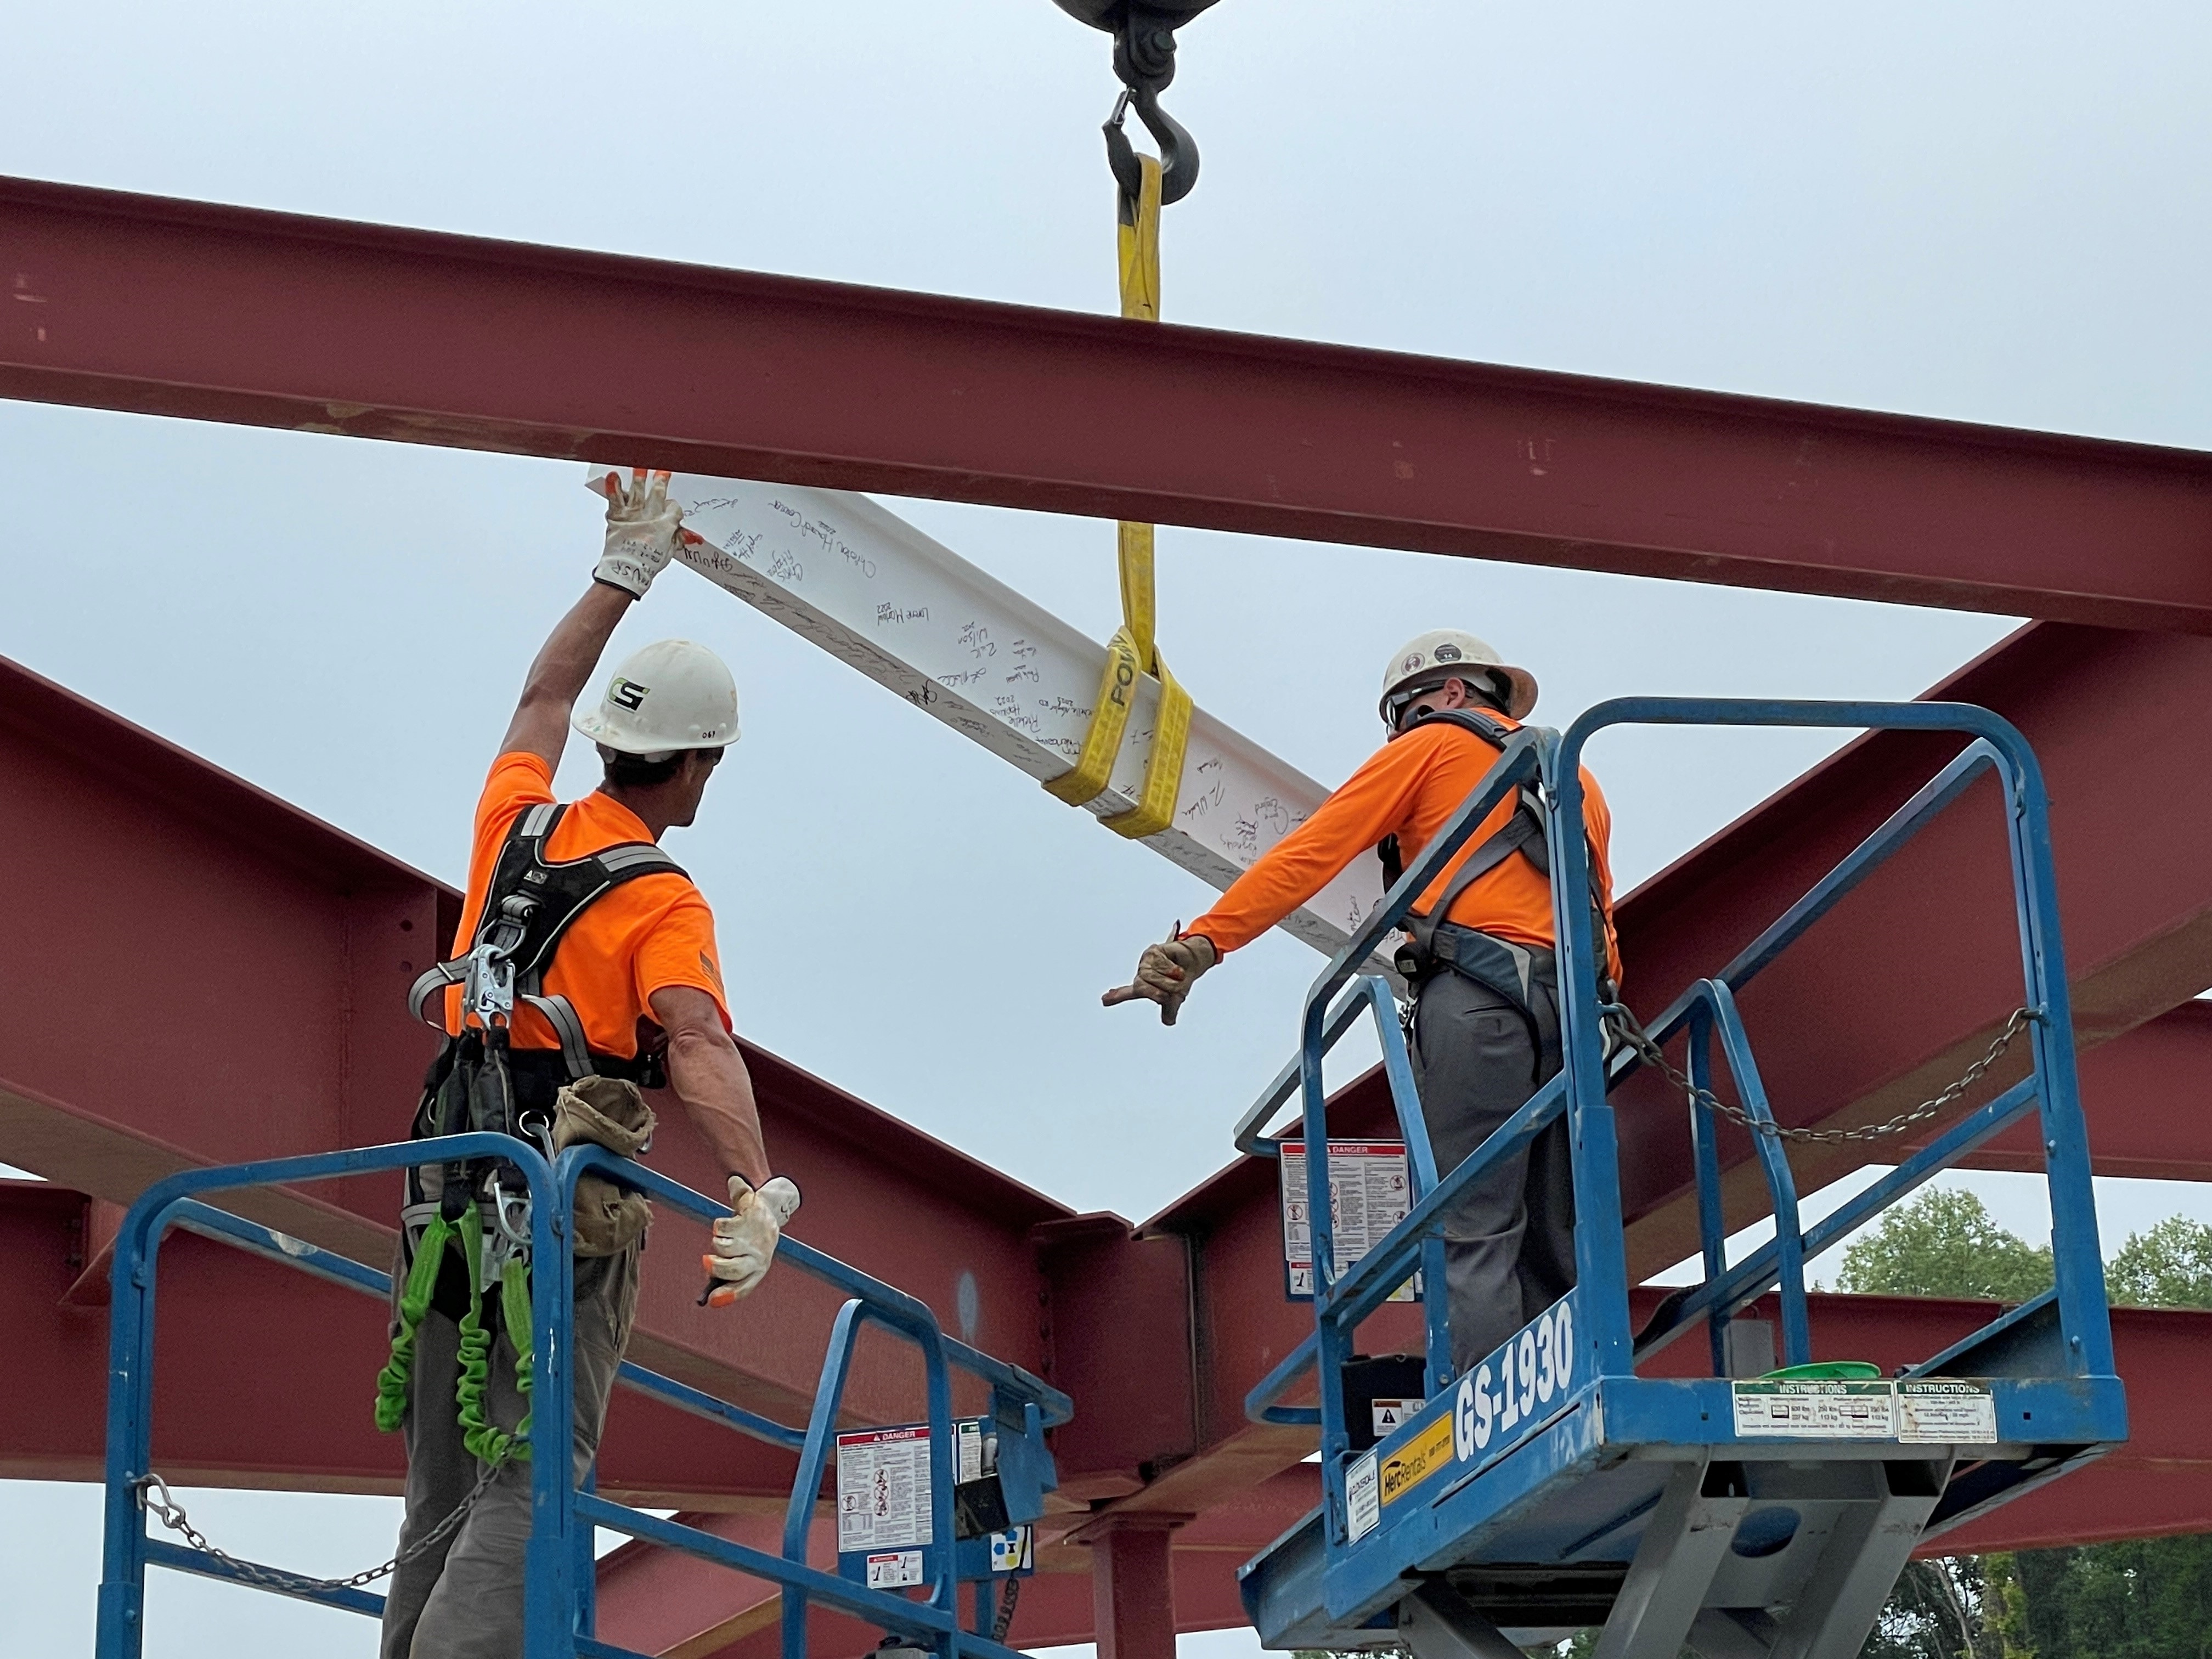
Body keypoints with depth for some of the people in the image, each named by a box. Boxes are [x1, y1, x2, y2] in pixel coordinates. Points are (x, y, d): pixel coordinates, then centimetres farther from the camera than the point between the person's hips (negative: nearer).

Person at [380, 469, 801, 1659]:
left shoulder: (517, 823, 8)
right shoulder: (666, 905, -10)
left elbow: (543, 700, 26)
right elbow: (701, 1048, -27)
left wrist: (626, 571, 35)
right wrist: (759, 1198, -39)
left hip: (450, 1200, 7)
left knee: (443, 1505, 13)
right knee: (525, 1499, -9)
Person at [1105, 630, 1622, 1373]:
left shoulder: (1437, 743, 13)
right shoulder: (1577, 779, 32)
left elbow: (1309, 853, 4)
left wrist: (1201, 943, -2)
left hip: (1479, 996, -6)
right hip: (1575, 1008, 6)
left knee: (1473, 1234, -13)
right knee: (1553, 1250, 6)